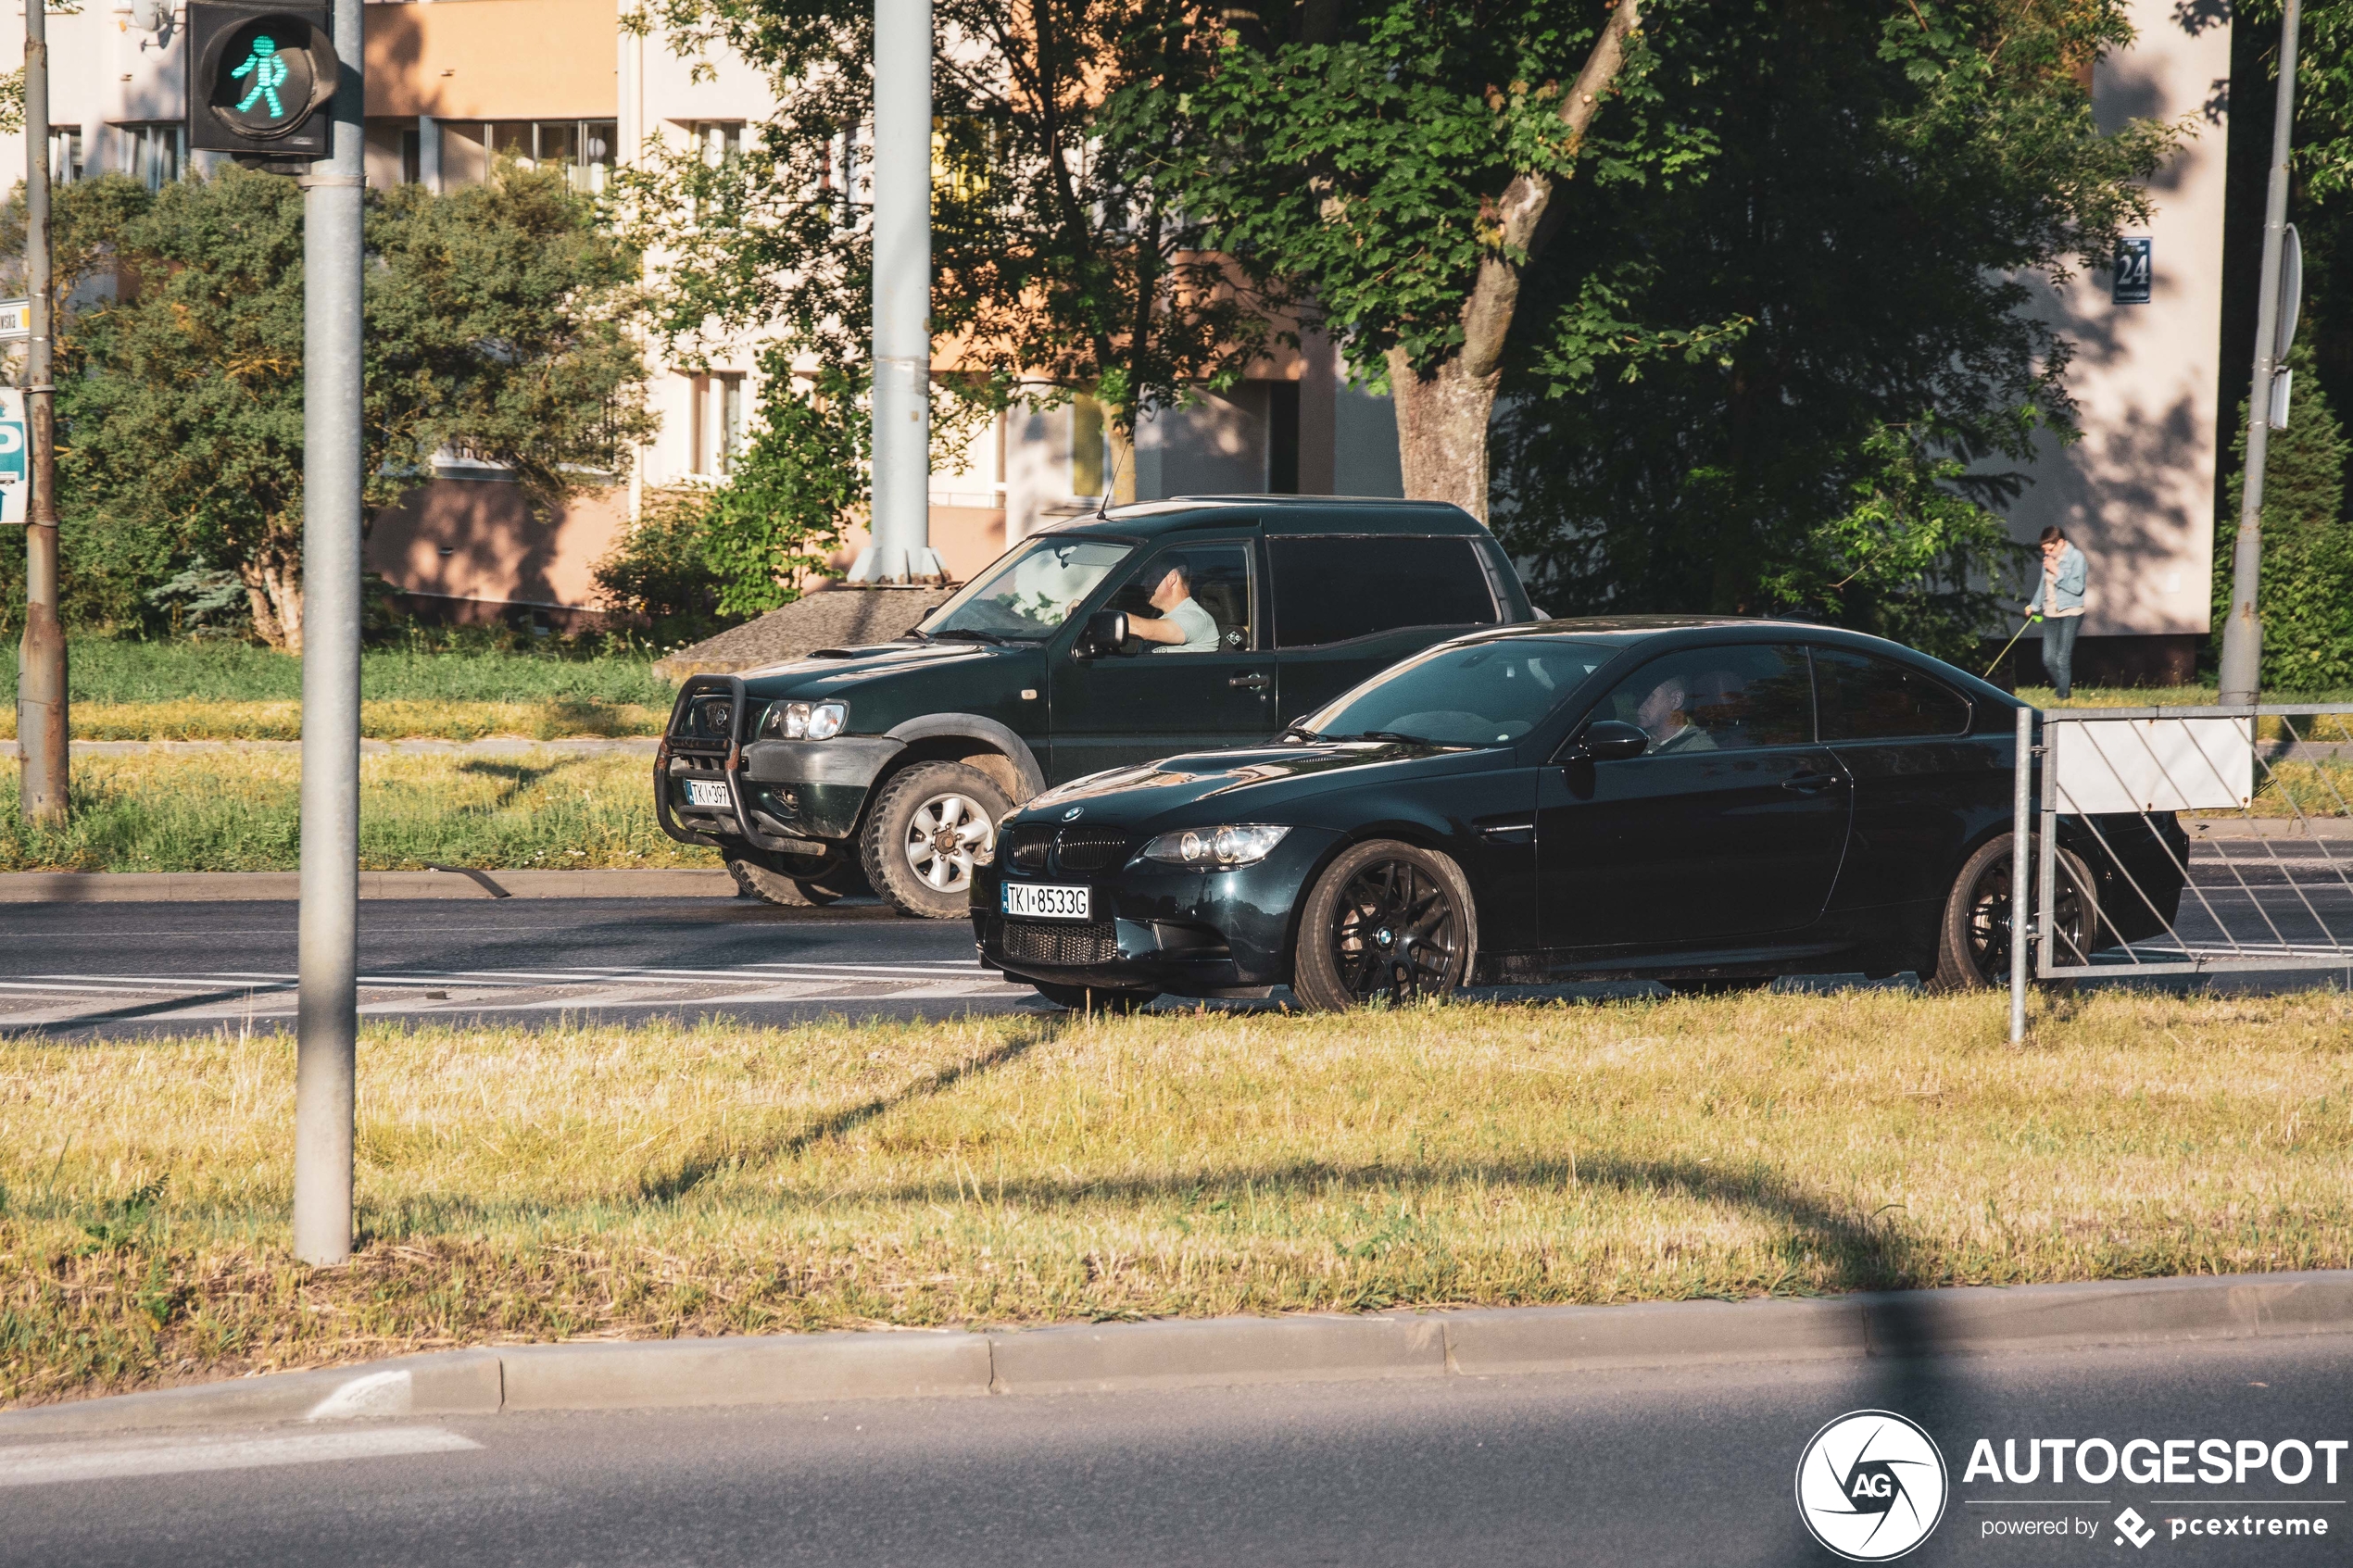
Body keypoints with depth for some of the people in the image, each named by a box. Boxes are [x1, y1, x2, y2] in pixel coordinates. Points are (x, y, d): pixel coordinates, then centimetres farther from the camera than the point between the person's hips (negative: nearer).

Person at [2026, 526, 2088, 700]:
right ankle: (2065, 687, 22)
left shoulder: (2076, 557, -10)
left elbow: (2077, 587, -17)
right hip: (2051, 613, 6)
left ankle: (2063, 698, -3)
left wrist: (2057, 572, -18)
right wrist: (2034, 606, 29)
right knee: (2049, 660, 2)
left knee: (2062, 659, -11)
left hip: (2070, 613, -6)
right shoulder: (2048, 559, 8)